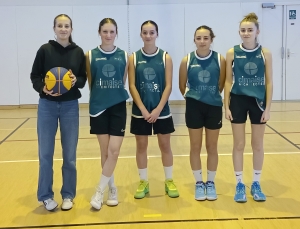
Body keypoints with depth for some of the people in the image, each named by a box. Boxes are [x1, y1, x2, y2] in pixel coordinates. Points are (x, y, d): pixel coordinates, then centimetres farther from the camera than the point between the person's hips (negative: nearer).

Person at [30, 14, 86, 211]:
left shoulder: (78, 52, 2)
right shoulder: (45, 50, -3)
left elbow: (84, 79, 6)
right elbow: (34, 76, 0)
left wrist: (76, 81, -16)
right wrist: (43, 88, -19)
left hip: (70, 106, 1)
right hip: (47, 105, -1)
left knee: (70, 154, 6)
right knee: (45, 153, 3)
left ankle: (68, 195, 20)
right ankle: (46, 195, 17)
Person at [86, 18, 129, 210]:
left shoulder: (124, 56, 3)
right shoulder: (91, 55, 0)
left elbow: (124, 82, 10)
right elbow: (90, 83, 8)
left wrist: (115, 96, 7)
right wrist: (100, 97, 10)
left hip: (118, 107, 0)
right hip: (98, 107, 0)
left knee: (114, 151, -5)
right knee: (105, 152, 6)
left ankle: (100, 191, 7)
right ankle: (112, 188, 22)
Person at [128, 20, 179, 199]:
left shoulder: (165, 57, -2)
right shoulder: (134, 58, -1)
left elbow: (168, 86, -6)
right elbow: (132, 86, -5)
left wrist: (158, 109, -14)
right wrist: (143, 109, -14)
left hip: (161, 110, 0)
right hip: (140, 111, 1)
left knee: (165, 145, 9)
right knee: (141, 145, 8)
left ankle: (169, 181, 22)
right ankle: (144, 183, 22)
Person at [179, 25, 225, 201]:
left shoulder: (220, 59, -7)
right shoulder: (187, 60, -6)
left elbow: (221, 85, 3)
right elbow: (182, 86, 4)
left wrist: (212, 97, 10)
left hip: (214, 107, 0)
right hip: (194, 107, 0)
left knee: (212, 147, 10)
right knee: (195, 147, 9)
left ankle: (211, 183, 25)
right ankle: (199, 183, 24)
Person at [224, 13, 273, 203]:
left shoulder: (265, 53, -3)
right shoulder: (232, 53, -3)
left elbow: (269, 82, -1)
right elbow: (228, 81, 1)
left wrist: (268, 108, -6)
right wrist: (226, 106, -3)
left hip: (258, 102, 0)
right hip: (238, 102, 0)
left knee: (258, 145, 10)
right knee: (239, 145, 7)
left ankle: (256, 184, 25)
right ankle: (239, 184, 20)